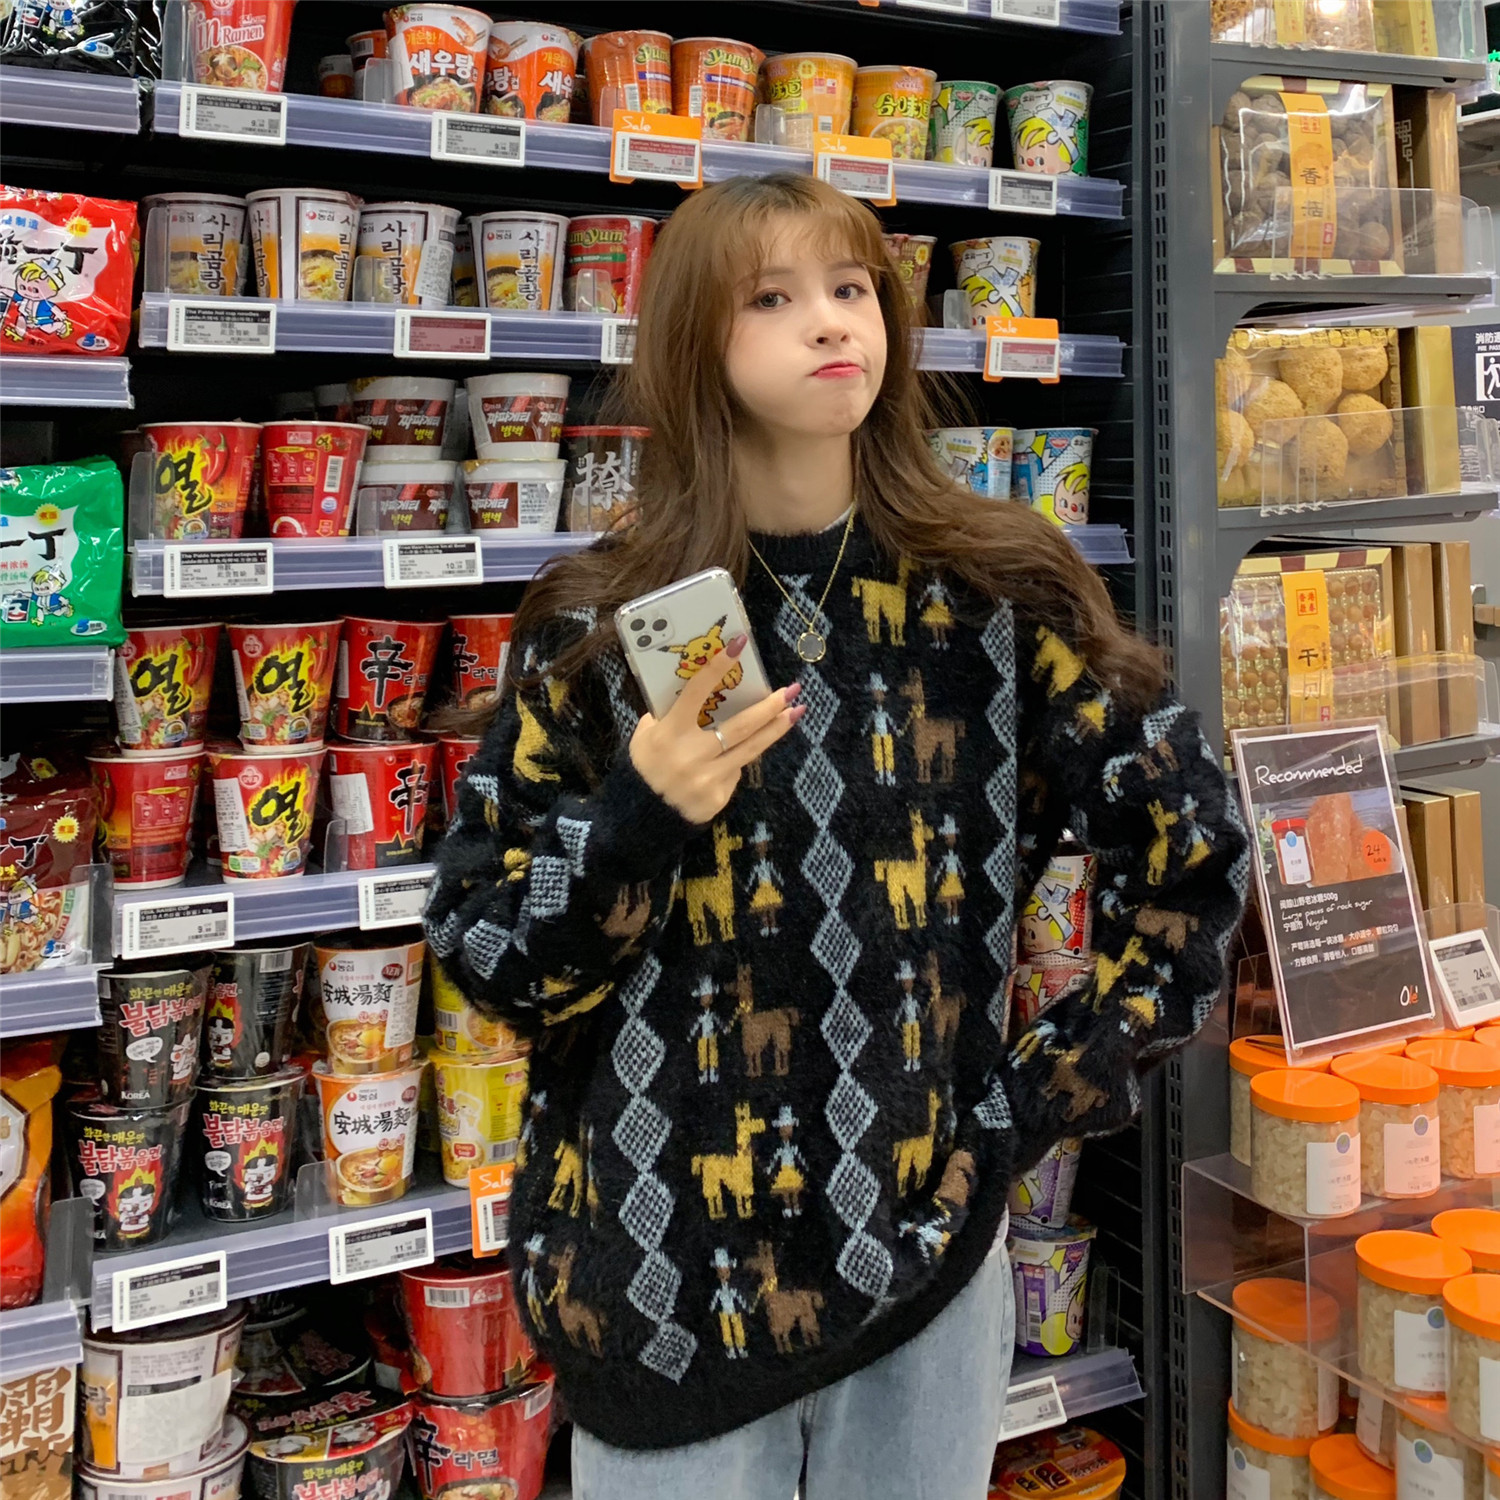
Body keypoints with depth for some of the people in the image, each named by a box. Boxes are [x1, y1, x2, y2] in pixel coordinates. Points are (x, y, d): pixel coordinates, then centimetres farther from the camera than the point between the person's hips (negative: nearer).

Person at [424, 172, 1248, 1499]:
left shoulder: (1001, 591, -4)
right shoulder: (604, 625, -6)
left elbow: (1191, 851, 3)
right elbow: (481, 950, -3)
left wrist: (1056, 1090, -1)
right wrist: (634, 820, -21)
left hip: (931, 1260, 1)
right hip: (669, 1272, -1)